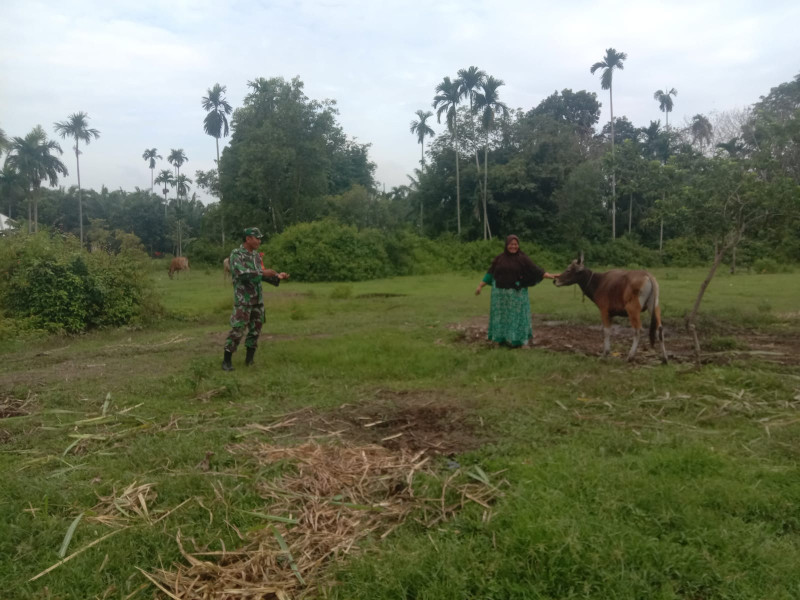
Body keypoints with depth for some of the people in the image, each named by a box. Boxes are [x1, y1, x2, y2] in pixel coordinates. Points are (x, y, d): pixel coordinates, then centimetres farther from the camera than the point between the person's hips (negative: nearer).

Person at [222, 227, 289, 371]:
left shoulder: (256, 255, 11)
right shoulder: (236, 254, -12)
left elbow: (262, 275, 14)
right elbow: (243, 275, -23)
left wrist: (278, 277, 0)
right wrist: (263, 273, -22)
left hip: (258, 298, 7)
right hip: (243, 299, -7)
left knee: (255, 329, 8)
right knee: (237, 330, -7)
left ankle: (249, 359, 17)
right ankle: (226, 360, 3)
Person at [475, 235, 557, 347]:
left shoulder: (522, 258, -1)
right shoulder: (499, 259, 5)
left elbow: (535, 270, -6)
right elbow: (490, 274, 8)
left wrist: (550, 276, -16)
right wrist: (480, 285, 5)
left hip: (517, 294, -2)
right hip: (501, 294, 2)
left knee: (516, 316, 1)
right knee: (501, 316, 8)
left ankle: (515, 339, 9)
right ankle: (502, 338, 18)